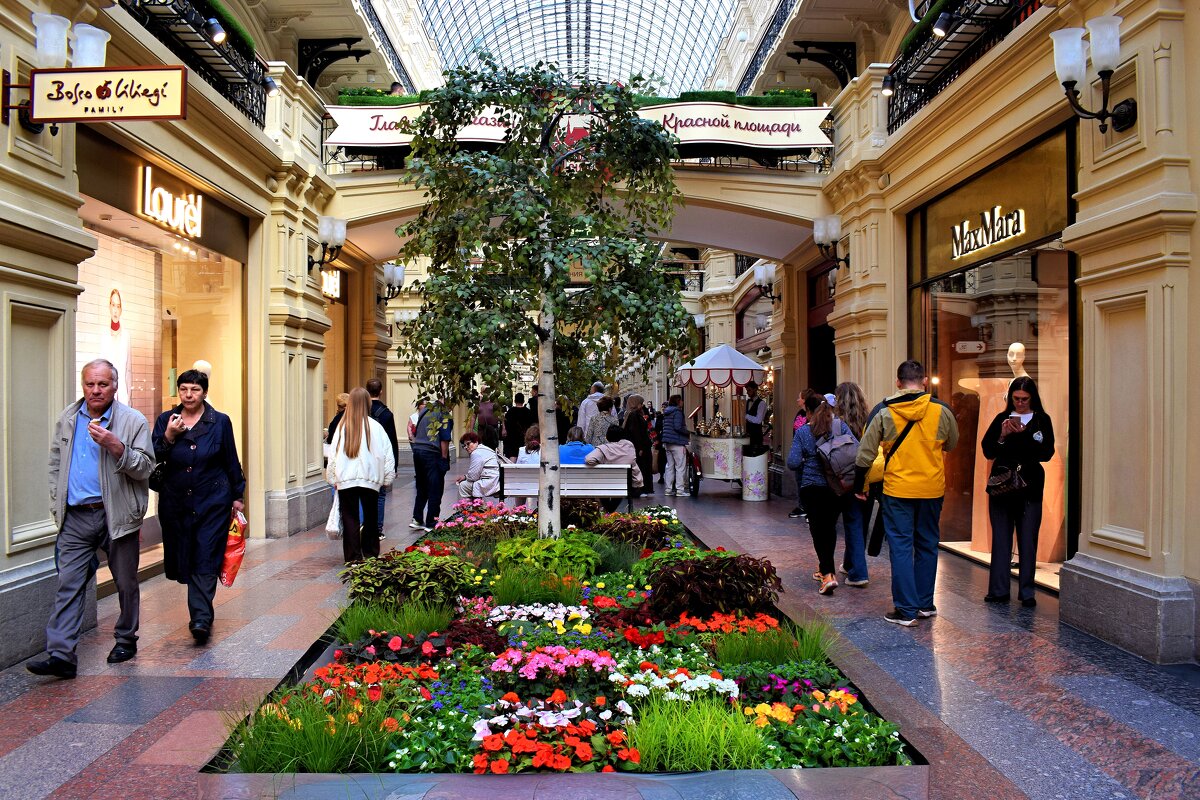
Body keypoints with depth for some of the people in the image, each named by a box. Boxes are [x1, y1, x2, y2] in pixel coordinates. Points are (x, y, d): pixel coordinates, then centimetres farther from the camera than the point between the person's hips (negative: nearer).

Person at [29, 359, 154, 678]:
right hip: (76, 517, 3)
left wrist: (116, 446, -24)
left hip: (117, 515, -3)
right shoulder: (67, 419, 8)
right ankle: (60, 655, -2)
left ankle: (126, 640, 26)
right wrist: (57, 505, 10)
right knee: (68, 584, -2)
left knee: (126, 583, 10)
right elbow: (56, 464, 17)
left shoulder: (134, 421, -5)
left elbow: (146, 468, -10)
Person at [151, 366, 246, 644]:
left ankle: (201, 618, -12)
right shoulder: (165, 420, 5)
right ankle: (202, 614, 26)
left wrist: (237, 496, 7)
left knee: (205, 560, -9)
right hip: (176, 502, 3)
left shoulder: (220, 422, 1)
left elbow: (231, 462, 6)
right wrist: (168, 436, -16)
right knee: (184, 559, 9)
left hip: (213, 501, -3)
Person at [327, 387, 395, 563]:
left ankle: (353, 557, 5)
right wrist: (387, 479, 6)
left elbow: (333, 455, 1)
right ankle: (370, 554, 20)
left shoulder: (342, 427, -2)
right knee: (370, 518, 14)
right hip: (370, 480, 0)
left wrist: (333, 478, 12)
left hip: (345, 480, 0)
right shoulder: (375, 427, -6)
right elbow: (387, 455, -3)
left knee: (350, 519, 6)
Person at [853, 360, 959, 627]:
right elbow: (952, 444, 16)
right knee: (927, 546, 15)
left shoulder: (884, 414, -6)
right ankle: (925, 604, 24)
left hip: (897, 490, -2)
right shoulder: (942, 412, -3)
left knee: (901, 548, 3)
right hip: (932, 490, 2)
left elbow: (865, 453, -1)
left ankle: (906, 610, 3)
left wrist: (858, 486, 11)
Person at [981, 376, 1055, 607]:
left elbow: (1047, 453, -8)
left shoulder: (1042, 420, 3)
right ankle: (999, 590, 9)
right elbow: (987, 452, 4)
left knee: (1028, 540, 1)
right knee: (1000, 538, 4)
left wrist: (1024, 434, -18)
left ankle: (1026, 592, 10)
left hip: (1030, 487, -2)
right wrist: (1002, 436, -12)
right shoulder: (1002, 418, 9)